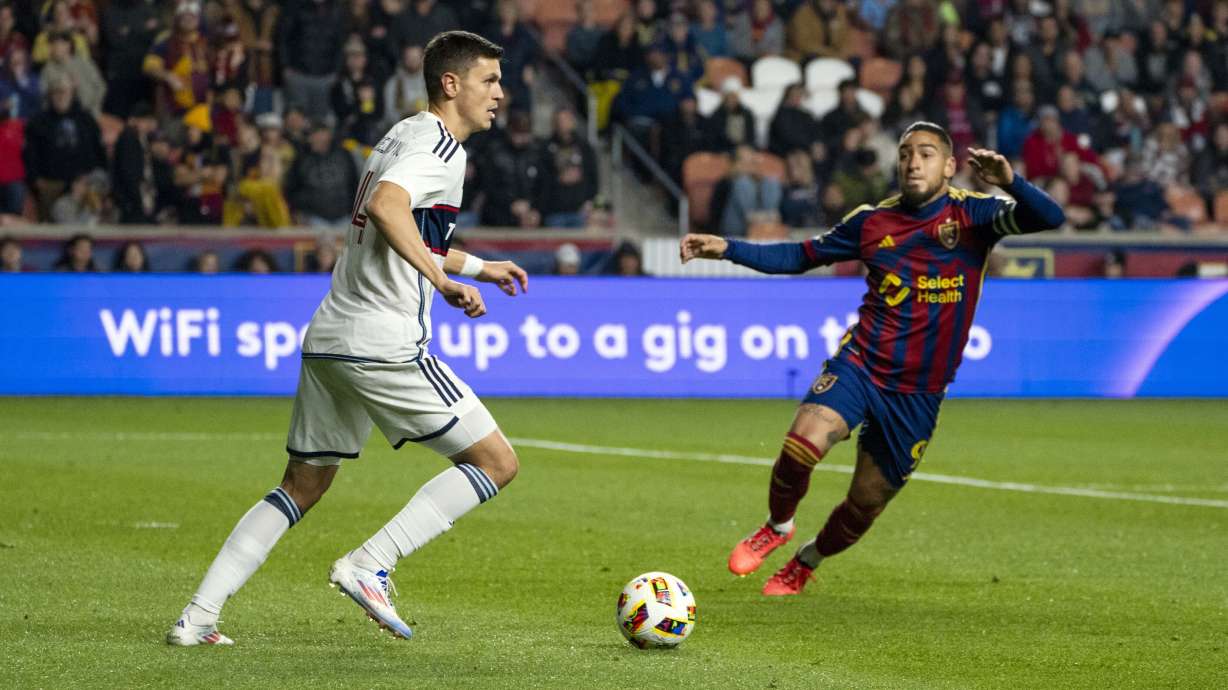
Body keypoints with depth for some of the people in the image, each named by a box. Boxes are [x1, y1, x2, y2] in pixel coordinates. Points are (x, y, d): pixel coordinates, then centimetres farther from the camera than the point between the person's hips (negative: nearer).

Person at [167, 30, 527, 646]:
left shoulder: (402, 136, 23)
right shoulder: (438, 144, -7)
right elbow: (386, 206, -27)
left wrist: (478, 265, 45)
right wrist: (444, 278, -27)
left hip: (327, 340, 10)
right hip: (384, 342, -10)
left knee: (302, 486, 17)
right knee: (497, 461, -2)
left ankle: (198, 617, 9)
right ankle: (369, 565, -10)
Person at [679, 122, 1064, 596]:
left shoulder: (973, 215, -4)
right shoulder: (873, 221, 4)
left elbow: (1049, 218, -18)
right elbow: (801, 256, 15)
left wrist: (1009, 182, -37)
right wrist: (727, 249, 6)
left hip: (918, 393, 0)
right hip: (859, 364, 0)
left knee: (866, 502, 6)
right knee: (801, 445, -26)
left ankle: (806, 562, 37)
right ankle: (777, 527, 4)